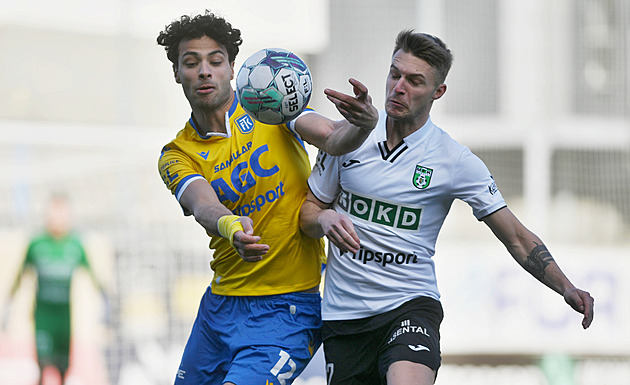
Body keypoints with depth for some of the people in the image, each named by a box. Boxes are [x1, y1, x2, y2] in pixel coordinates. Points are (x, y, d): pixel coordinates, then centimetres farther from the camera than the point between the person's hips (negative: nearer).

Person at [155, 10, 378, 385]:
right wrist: (230, 227, -43)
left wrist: (361, 124, -42)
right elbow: (205, 205, -19)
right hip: (221, 304, 4)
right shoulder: (177, 156, 2)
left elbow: (332, 138, -18)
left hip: (289, 307, -4)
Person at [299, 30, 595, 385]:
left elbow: (517, 238, 0)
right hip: (343, 313, 3)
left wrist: (566, 287, -15)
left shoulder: (456, 162, -4)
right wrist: (324, 219, -12)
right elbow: (309, 210, 13)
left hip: (410, 304, -3)